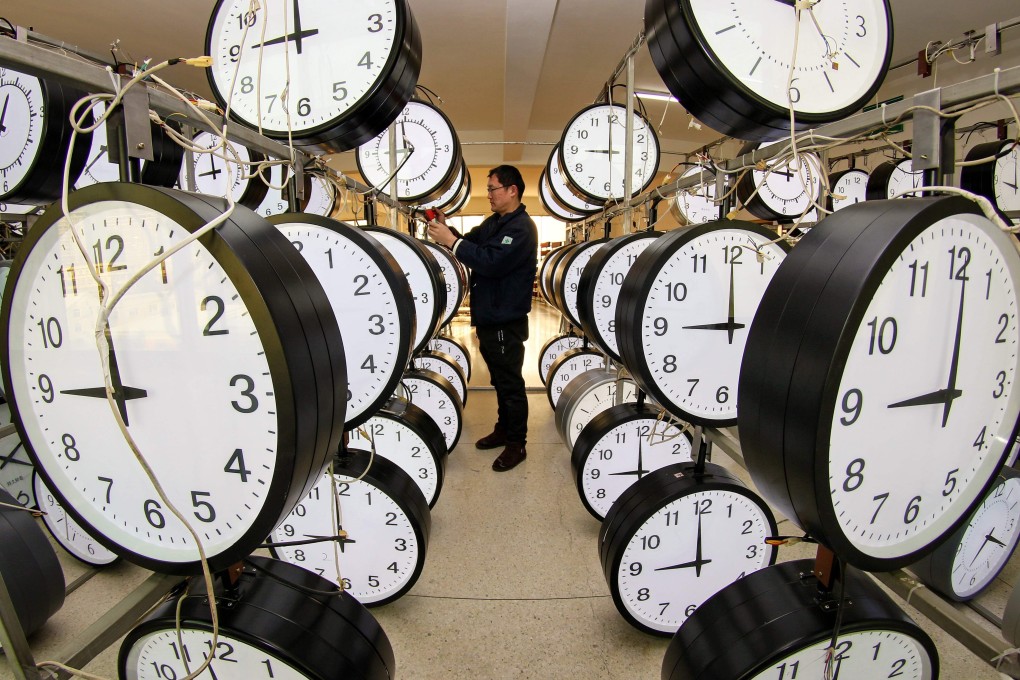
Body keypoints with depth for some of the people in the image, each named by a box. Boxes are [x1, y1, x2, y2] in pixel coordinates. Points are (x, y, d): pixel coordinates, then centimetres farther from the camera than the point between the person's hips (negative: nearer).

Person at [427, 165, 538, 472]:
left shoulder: (521, 228, -17)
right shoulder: (493, 222, 13)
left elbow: (491, 262, -28)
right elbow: (471, 244, 13)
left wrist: (451, 241, -26)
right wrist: (446, 229, -4)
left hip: (506, 322, -9)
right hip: (487, 317, 9)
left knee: (510, 383, 1)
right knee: (499, 380, 20)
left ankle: (516, 445, 14)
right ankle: (503, 429, 35)